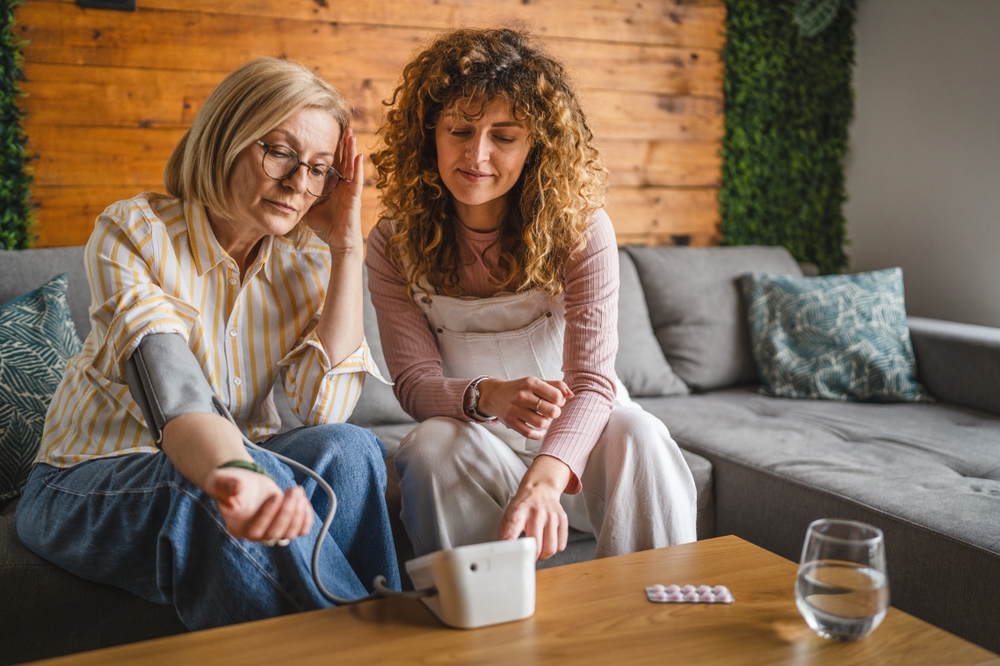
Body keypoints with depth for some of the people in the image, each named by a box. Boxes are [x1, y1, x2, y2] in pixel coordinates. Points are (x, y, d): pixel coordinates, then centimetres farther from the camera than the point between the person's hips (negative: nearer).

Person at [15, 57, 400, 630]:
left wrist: (347, 246, -17)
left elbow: (327, 408, -18)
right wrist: (235, 475, -56)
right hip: (95, 480, -3)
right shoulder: (133, 232, -15)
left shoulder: (305, 259, -3)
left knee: (347, 450, -28)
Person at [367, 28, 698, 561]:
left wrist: (545, 478, -46)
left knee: (639, 436, -32)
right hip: (475, 442, 1)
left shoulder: (580, 228, -15)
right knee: (430, 448, -32)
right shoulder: (394, 244, -8)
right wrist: (489, 396, -37)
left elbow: (591, 379, -25)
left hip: (576, 435, -1)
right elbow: (414, 381, -12)